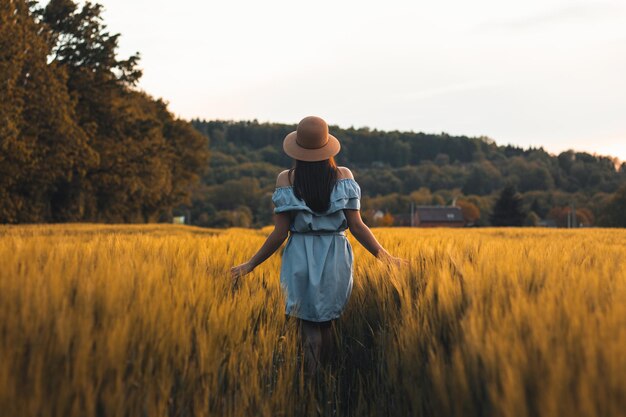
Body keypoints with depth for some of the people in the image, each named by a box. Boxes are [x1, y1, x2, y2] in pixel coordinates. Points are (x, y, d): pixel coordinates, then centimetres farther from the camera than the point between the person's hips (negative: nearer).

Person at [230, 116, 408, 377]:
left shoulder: (286, 179, -4)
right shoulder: (344, 176, -2)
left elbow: (281, 232, -7)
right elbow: (356, 226, -6)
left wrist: (251, 265, 2)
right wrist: (385, 256, 2)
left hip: (300, 258, -1)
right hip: (335, 259, 1)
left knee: (307, 322, 7)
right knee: (327, 322, 18)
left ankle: (309, 378, -15)